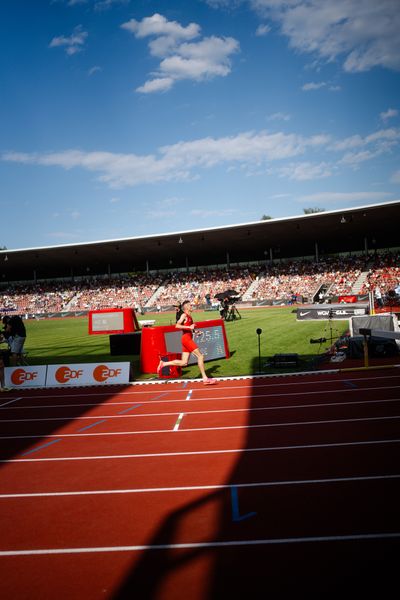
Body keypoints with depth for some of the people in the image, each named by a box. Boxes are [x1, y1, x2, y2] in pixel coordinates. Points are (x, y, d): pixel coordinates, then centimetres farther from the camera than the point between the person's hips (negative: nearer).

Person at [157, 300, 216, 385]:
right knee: (200, 356, -9)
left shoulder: (189, 316, 18)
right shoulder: (184, 315, -7)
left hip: (188, 339, 9)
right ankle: (205, 378, -6)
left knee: (183, 363, 8)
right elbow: (177, 325, -20)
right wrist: (189, 327, -22)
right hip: (186, 338, -9)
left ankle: (163, 363, 15)